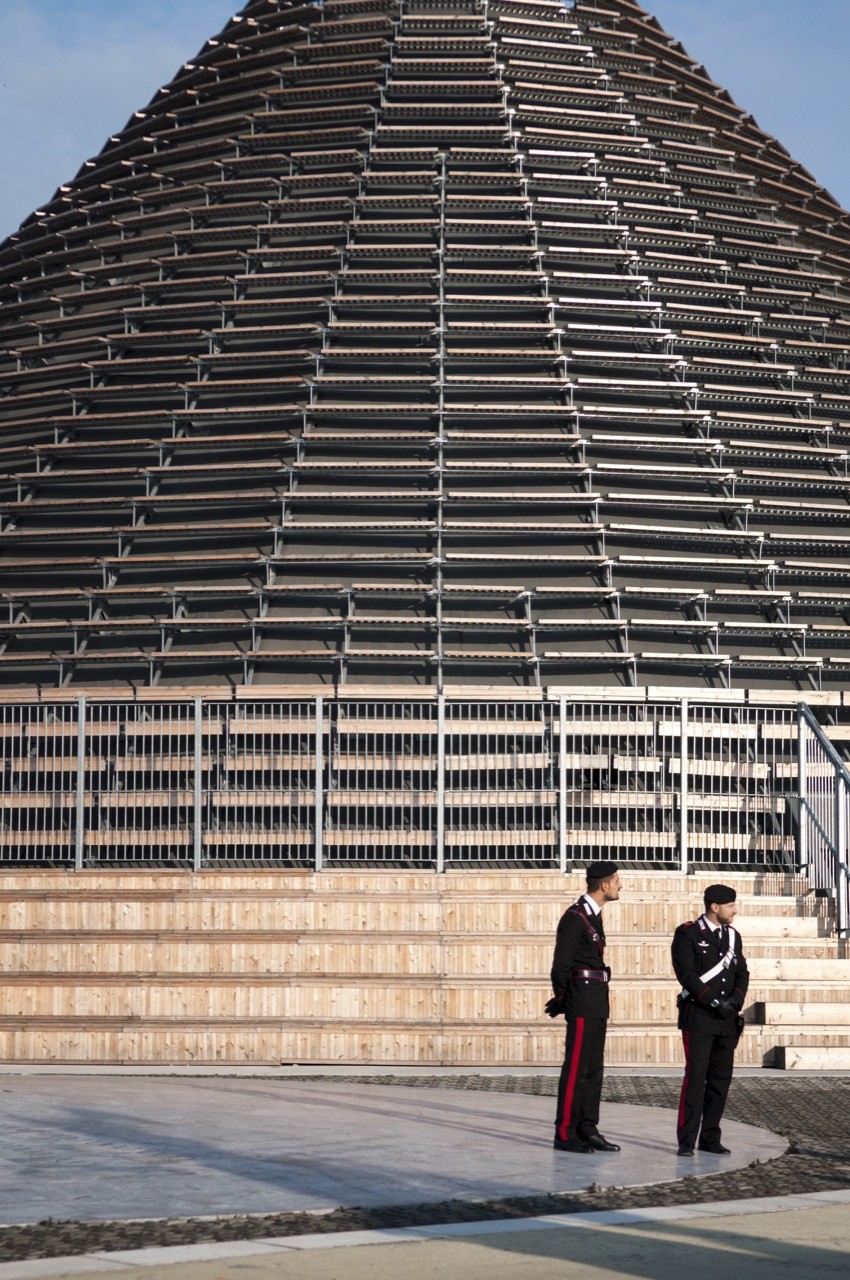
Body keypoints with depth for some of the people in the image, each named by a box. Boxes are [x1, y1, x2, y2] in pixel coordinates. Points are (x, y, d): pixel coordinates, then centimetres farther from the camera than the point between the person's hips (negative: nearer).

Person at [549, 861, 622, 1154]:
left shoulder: (594, 915, 15)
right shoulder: (575, 917, -15)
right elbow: (561, 965, -15)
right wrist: (562, 1000, -2)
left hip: (597, 1003, 9)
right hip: (583, 1001, -9)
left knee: (593, 1069, 11)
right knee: (576, 1068, -6)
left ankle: (587, 1130, 16)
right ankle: (565, 1134, -2)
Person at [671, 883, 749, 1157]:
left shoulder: (733, 935, 14)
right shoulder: (688, 933, -5)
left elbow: (742, 974, 13)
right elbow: (686, 973, -13)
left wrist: (734, 1001, -6)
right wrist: (714, 1002, -16)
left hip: (727, 1021, 6)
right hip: (698, 1018, -6)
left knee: (721, 1079, 5)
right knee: (695, 1077, -10)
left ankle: (710, 1138, 12)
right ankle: (686, 1140, -6)